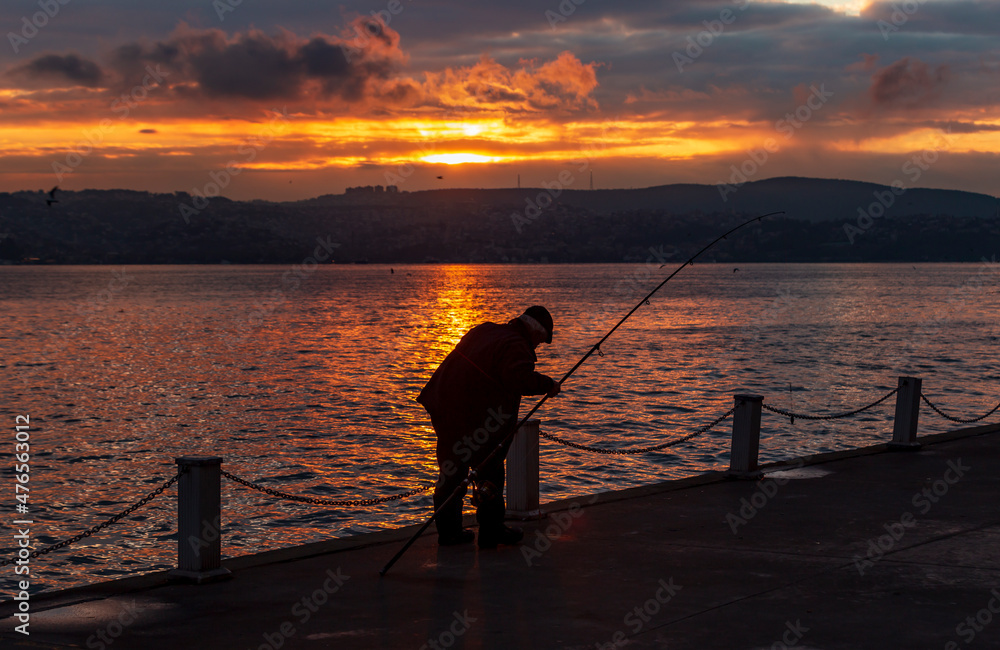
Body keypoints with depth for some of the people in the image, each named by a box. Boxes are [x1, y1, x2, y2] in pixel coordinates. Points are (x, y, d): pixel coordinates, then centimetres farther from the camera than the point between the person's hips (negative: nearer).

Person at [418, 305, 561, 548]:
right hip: (476, 418, -8)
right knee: (489, 471, 5)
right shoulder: (516, 346, -13)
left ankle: (449, 530, 24)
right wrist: (548, 385, -14)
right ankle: (491, 531, 9)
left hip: (444, 408, 9)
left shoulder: (484, 331, 15)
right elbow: (520, 379, -29)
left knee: (452, 470, 16)